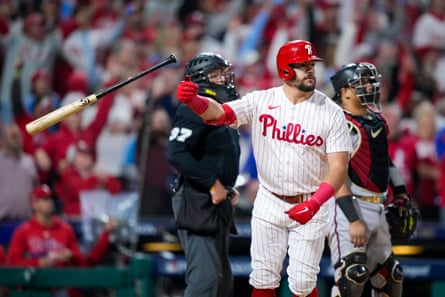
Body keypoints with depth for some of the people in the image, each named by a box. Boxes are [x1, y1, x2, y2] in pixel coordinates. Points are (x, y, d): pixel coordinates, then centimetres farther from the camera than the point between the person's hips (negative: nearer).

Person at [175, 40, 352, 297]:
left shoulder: (331, 112, -8)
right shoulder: (262, 101, -4)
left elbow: (339, 167, -11)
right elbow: (218, 112, -16)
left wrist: (315, 203, -26)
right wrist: (192, 99, -39)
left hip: (310, 208, -2)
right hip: (269, 204, 2)